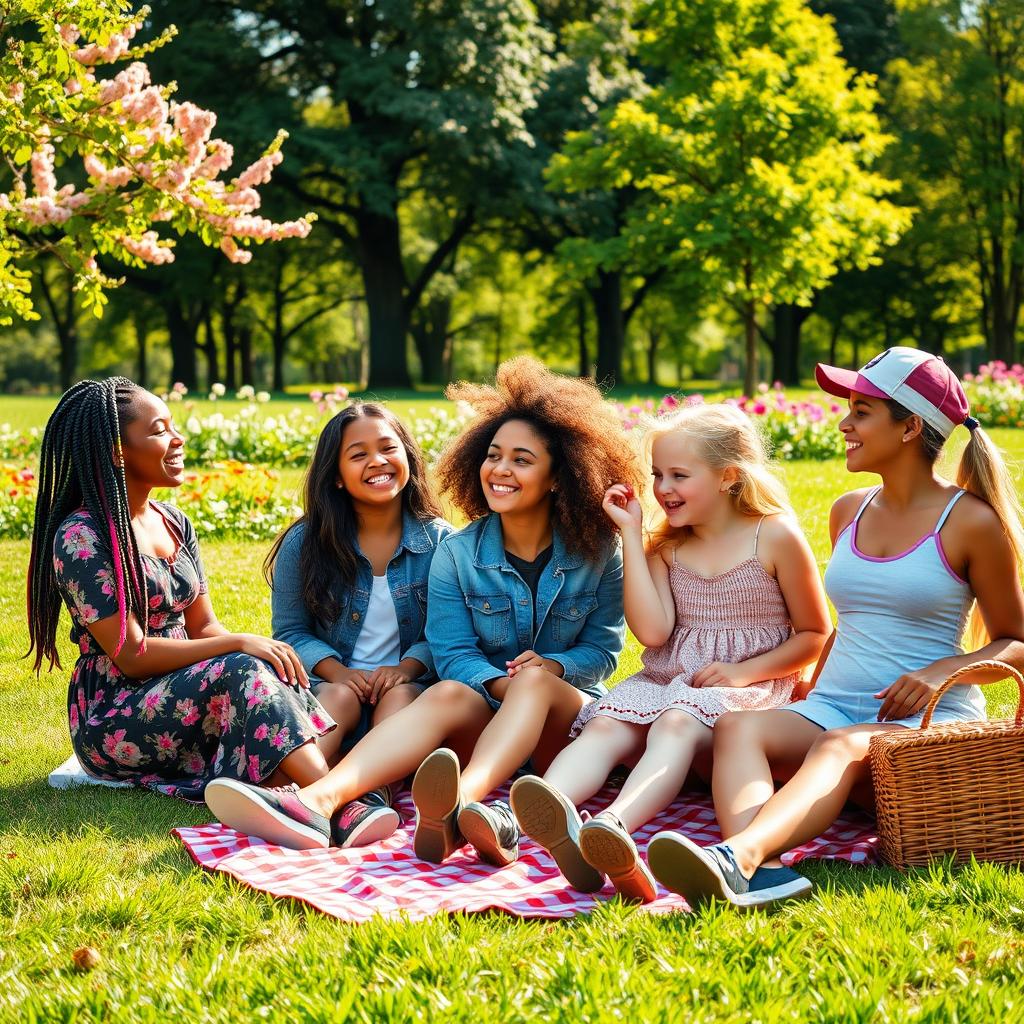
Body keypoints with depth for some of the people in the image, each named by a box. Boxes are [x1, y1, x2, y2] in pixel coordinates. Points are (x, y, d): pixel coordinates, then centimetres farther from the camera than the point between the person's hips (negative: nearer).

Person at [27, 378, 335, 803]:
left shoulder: (175, 522, 11)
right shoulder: (81, 538, -14)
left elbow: (203, 625, 8)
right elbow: (131, 656, -17)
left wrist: (265, 649, -13)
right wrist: (239, 644, -23)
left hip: (180, 693, 8)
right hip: (113, 717, -7)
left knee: (275, 677, -22)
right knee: (241, 672, -31)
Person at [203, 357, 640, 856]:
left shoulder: (597, 552, 1)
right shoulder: (456, 553, 2)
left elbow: (603, 649, 3)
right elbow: (453, 651, -4)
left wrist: (553, 666, -18)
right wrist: (500, 684, -24)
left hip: (568, 713, 0)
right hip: (485, 712, 1)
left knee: (535, 681, -34)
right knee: (447, 695, -33)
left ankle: (461, 803, -67)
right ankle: (318, 799, -61)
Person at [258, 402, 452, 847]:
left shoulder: (439, 541, 4)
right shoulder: (305, 544, 4)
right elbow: (291, 632, 5)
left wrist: (406, 668, -18)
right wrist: (338, 672, -14)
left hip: (406, 685, 0)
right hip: (331, 683, 0)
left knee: (400, 696, -34)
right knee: (340, 699, -33)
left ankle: (372, 793, -60)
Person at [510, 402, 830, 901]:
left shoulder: (775, 536, 1)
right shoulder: (665, 545, 13)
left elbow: (814, 635, 4)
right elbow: (652, 631, -3)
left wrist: (744, 672, -12)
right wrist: (631, 532, 0)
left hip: (748, 687, -5)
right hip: (664, 681, 5)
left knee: (676, 725, -38)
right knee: (603, 727, -28)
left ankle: (612, 827, -68)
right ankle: (553, 818, -62)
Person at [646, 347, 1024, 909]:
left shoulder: (970, 521, -2)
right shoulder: (849, 512, 16)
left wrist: (945, 669, -14)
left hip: (929, 718, -5)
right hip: (834, 707, 5)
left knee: (840, 747, -39)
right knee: (737, 726, -27)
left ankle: (736, 856, -67)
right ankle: (760, 869, -57)